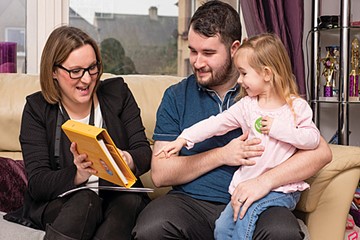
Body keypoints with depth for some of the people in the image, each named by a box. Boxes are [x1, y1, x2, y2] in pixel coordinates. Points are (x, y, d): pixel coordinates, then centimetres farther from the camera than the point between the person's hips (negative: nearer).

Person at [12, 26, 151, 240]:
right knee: (84, 200, -35)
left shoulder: (118, 92, 5)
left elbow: (145, 154, -1)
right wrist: (78, 175, -29)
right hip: (59, 204, -1)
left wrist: (126, 160, -26)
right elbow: (36, 184, -8)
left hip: (118, 198, 2)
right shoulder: (37, 108, 0)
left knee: (130, 200, -32)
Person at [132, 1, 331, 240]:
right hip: (191, 201, 1)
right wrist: (222, 155, -9)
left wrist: (266, 180, -17)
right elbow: (160, 174, 2)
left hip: (255, 203, -1)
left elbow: (321, 151, -3)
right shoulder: (176, 96, 8)